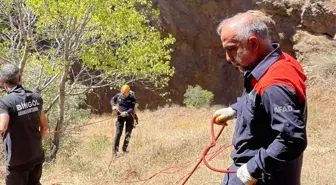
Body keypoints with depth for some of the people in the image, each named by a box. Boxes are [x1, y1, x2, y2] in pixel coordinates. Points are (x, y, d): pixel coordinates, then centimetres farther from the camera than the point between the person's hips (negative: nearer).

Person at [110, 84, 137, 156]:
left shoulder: (132, 98, -13)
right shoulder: (118, 95, -5)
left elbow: (132, 108, -22)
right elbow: (112, 100, 13)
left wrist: (126, 112, -40)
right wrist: (113, 106, -7)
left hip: (129, 116, -1)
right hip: (120, 116, 1)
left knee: (128, 134, 0)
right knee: (118, 133, -7)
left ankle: (124, 148, 16)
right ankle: (115, 150, -3)